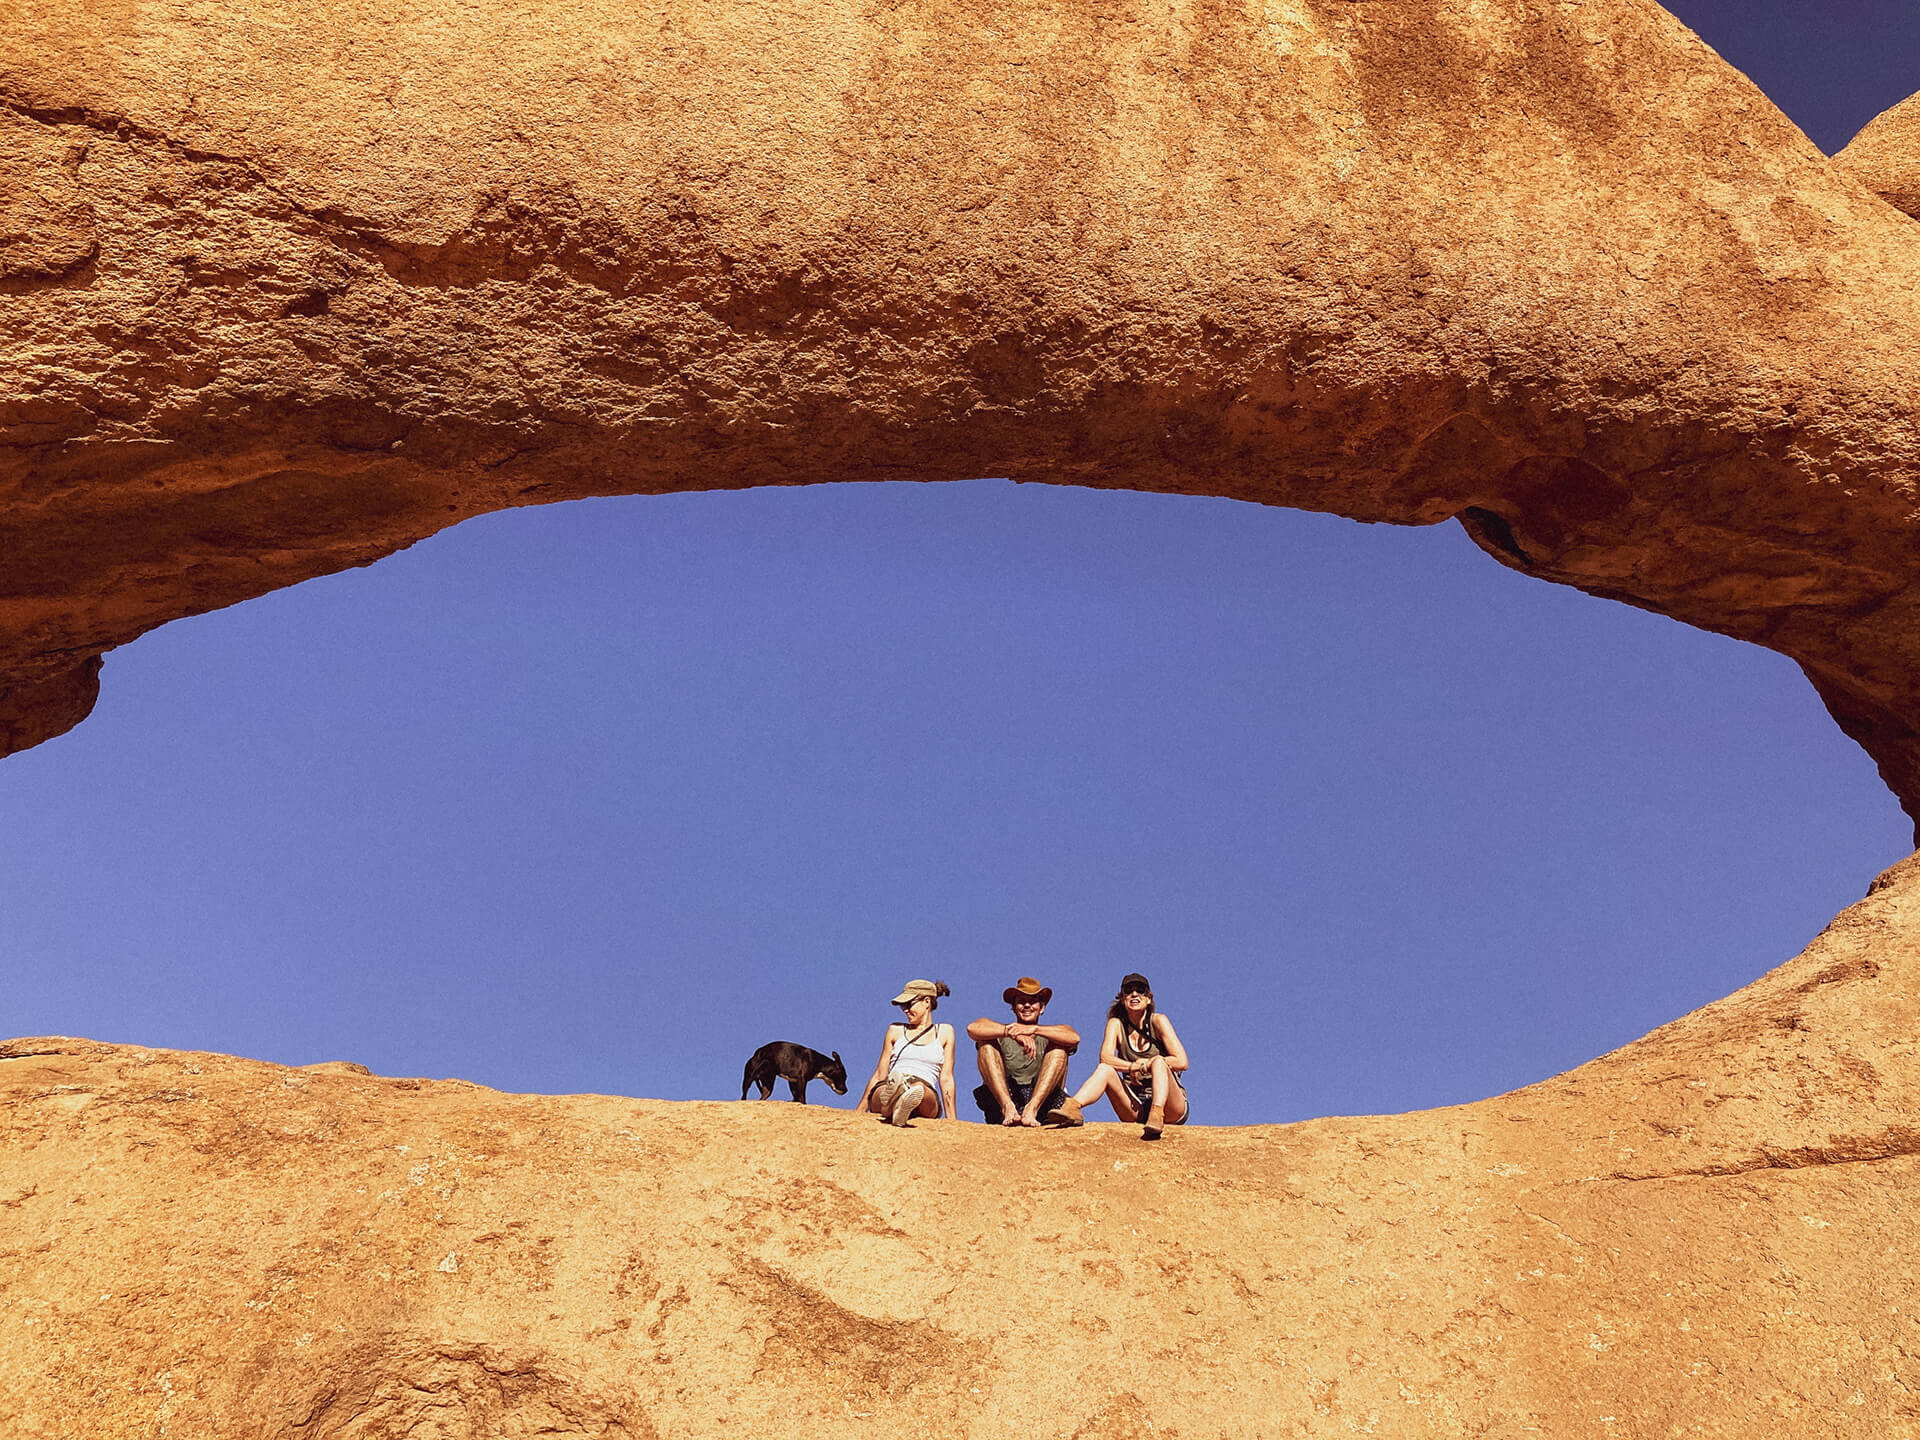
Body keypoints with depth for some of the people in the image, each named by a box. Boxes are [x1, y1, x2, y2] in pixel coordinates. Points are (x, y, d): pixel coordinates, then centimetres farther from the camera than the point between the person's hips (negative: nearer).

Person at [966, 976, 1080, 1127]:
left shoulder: (1049, 1037, 17)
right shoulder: (1001, 1035, 16)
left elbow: (1074, 1038, -9)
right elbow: (972, 1028, -8)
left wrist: (1034, 1029, -21)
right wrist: (1012, 1032, -22)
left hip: (1043, 1102, 0)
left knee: (1059, 1046, -12)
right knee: (987, 1042, -9)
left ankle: (1032, 1109, -32)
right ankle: (1007, 1108, -30)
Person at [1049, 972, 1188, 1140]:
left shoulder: (1158, 1021, -1)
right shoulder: (1117, 1024, 6)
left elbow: (1181, 1062, -9)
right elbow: (1105, 1057, -11)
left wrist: (1147, 1065, -9)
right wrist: (1134, 1067, -25)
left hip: (1170, 1107, -2)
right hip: (1136, 1109, 2)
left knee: (1158, 1061, -28)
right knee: (1105, 1069, -17)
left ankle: (1156, 1115, -53)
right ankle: (1072, 1107, -41)